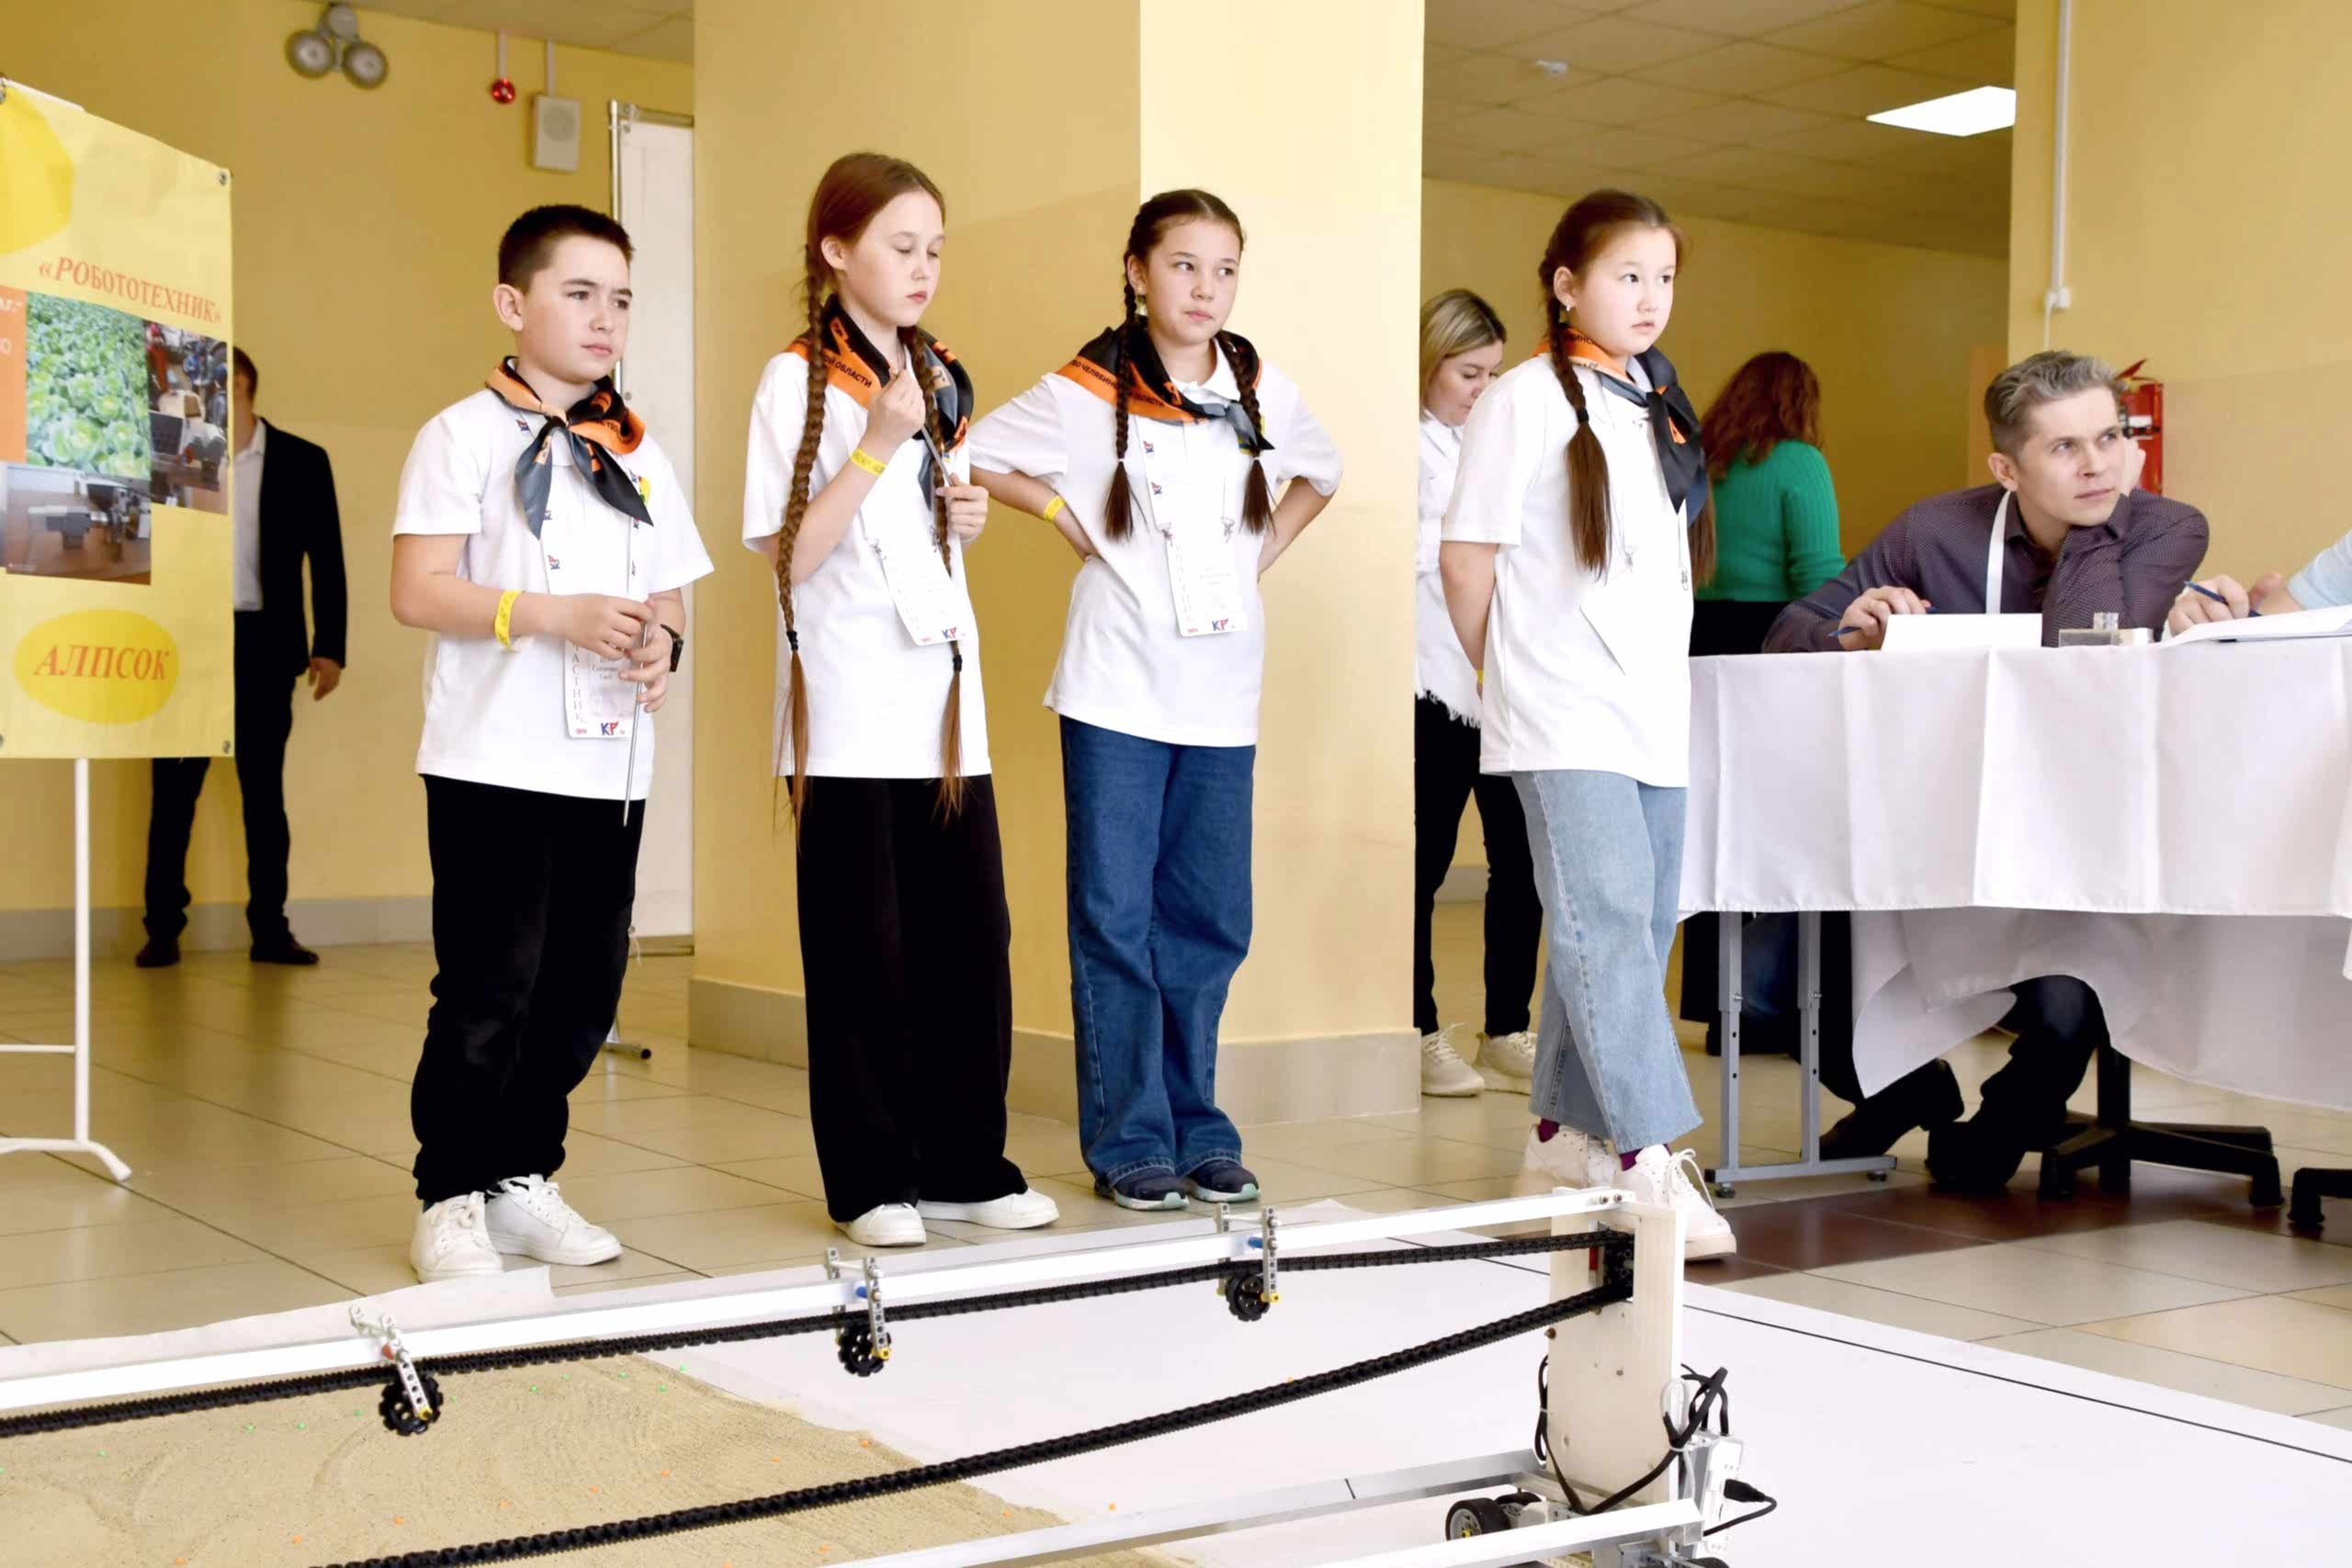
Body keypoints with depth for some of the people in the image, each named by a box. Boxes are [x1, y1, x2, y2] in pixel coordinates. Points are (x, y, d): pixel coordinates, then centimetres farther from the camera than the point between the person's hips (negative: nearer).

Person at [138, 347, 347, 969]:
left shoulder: (301, 461, 3)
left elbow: (326, 561, 2)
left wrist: (328, 647, -4)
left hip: (264, 643, 0)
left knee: (264, 790, 5)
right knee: (172, 788, 0)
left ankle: (270, 928, 11)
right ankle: (163, 929, 5)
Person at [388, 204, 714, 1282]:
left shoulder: (637, 452, 16)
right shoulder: (464, 435, -2)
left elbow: (667, 592, 18)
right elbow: (418, 591, -10)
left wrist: (664, 641, -5)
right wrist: (555, 615, -20)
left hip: (609, 764, 6)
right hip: (495, 761, -6)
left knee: (583, 987, 9)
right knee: (491, 985, -5)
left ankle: (523, 1178, 23)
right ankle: (450, 1200, 8)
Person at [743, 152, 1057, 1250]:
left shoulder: (939, 377, 14)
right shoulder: (798, 380, -5)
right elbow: (788, 552, -13)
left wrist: (968, 517, 3)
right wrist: (879, 441, -18)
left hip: (944, 699, 6)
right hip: (849, 714, -6)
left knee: (970, 937, 7)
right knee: (863, 953, 1)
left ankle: (964, 1163, 18)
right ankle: (871, 1180, 11)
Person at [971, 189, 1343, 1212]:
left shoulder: (1262, 391, 5)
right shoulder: (1086, 393, -6)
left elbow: (1319, 474, 23)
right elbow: (972, 456, 2)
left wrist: (1264, 554, 9)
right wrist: (1072, 524, -2)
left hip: (1223, 692, 4)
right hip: (1118, 688, -3)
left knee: (1210, 919, 8)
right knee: (1116, 916, 0)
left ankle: (1197, 1127, 20)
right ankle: (1129, 1140, 9)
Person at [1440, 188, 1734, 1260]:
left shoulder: (1662, 406, 15)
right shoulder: (1526, 402, -5)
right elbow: (1466, 558, -3)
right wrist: (1507, 675, 5)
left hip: (1655, 711, 7)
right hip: (1565, 721, -7)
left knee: (1635, 927, 10)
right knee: (1606, 920, -15)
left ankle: (1565, 1137, 22)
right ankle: (1650, 1164, -17)